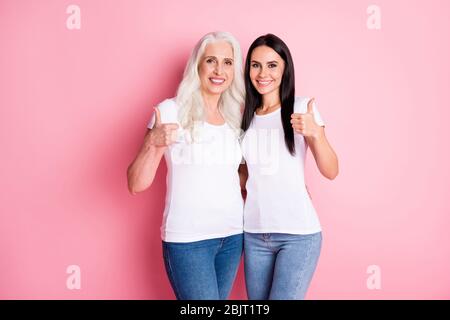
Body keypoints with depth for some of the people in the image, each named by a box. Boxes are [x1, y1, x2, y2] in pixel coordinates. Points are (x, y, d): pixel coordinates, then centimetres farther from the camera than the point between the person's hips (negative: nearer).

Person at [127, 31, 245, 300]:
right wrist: (153, 143, -28)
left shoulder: (235, 116, 7)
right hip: (187, 239, -5)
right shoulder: (171, 111, -9)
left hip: (233, 235, 5)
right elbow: (137, 185, -13)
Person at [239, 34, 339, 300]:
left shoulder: (301, 107, -4)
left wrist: (314, 133, -26)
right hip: (254, 233, 4)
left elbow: (331, 172, -11)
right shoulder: (245, 115, 8)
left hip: (298, 232, -4)